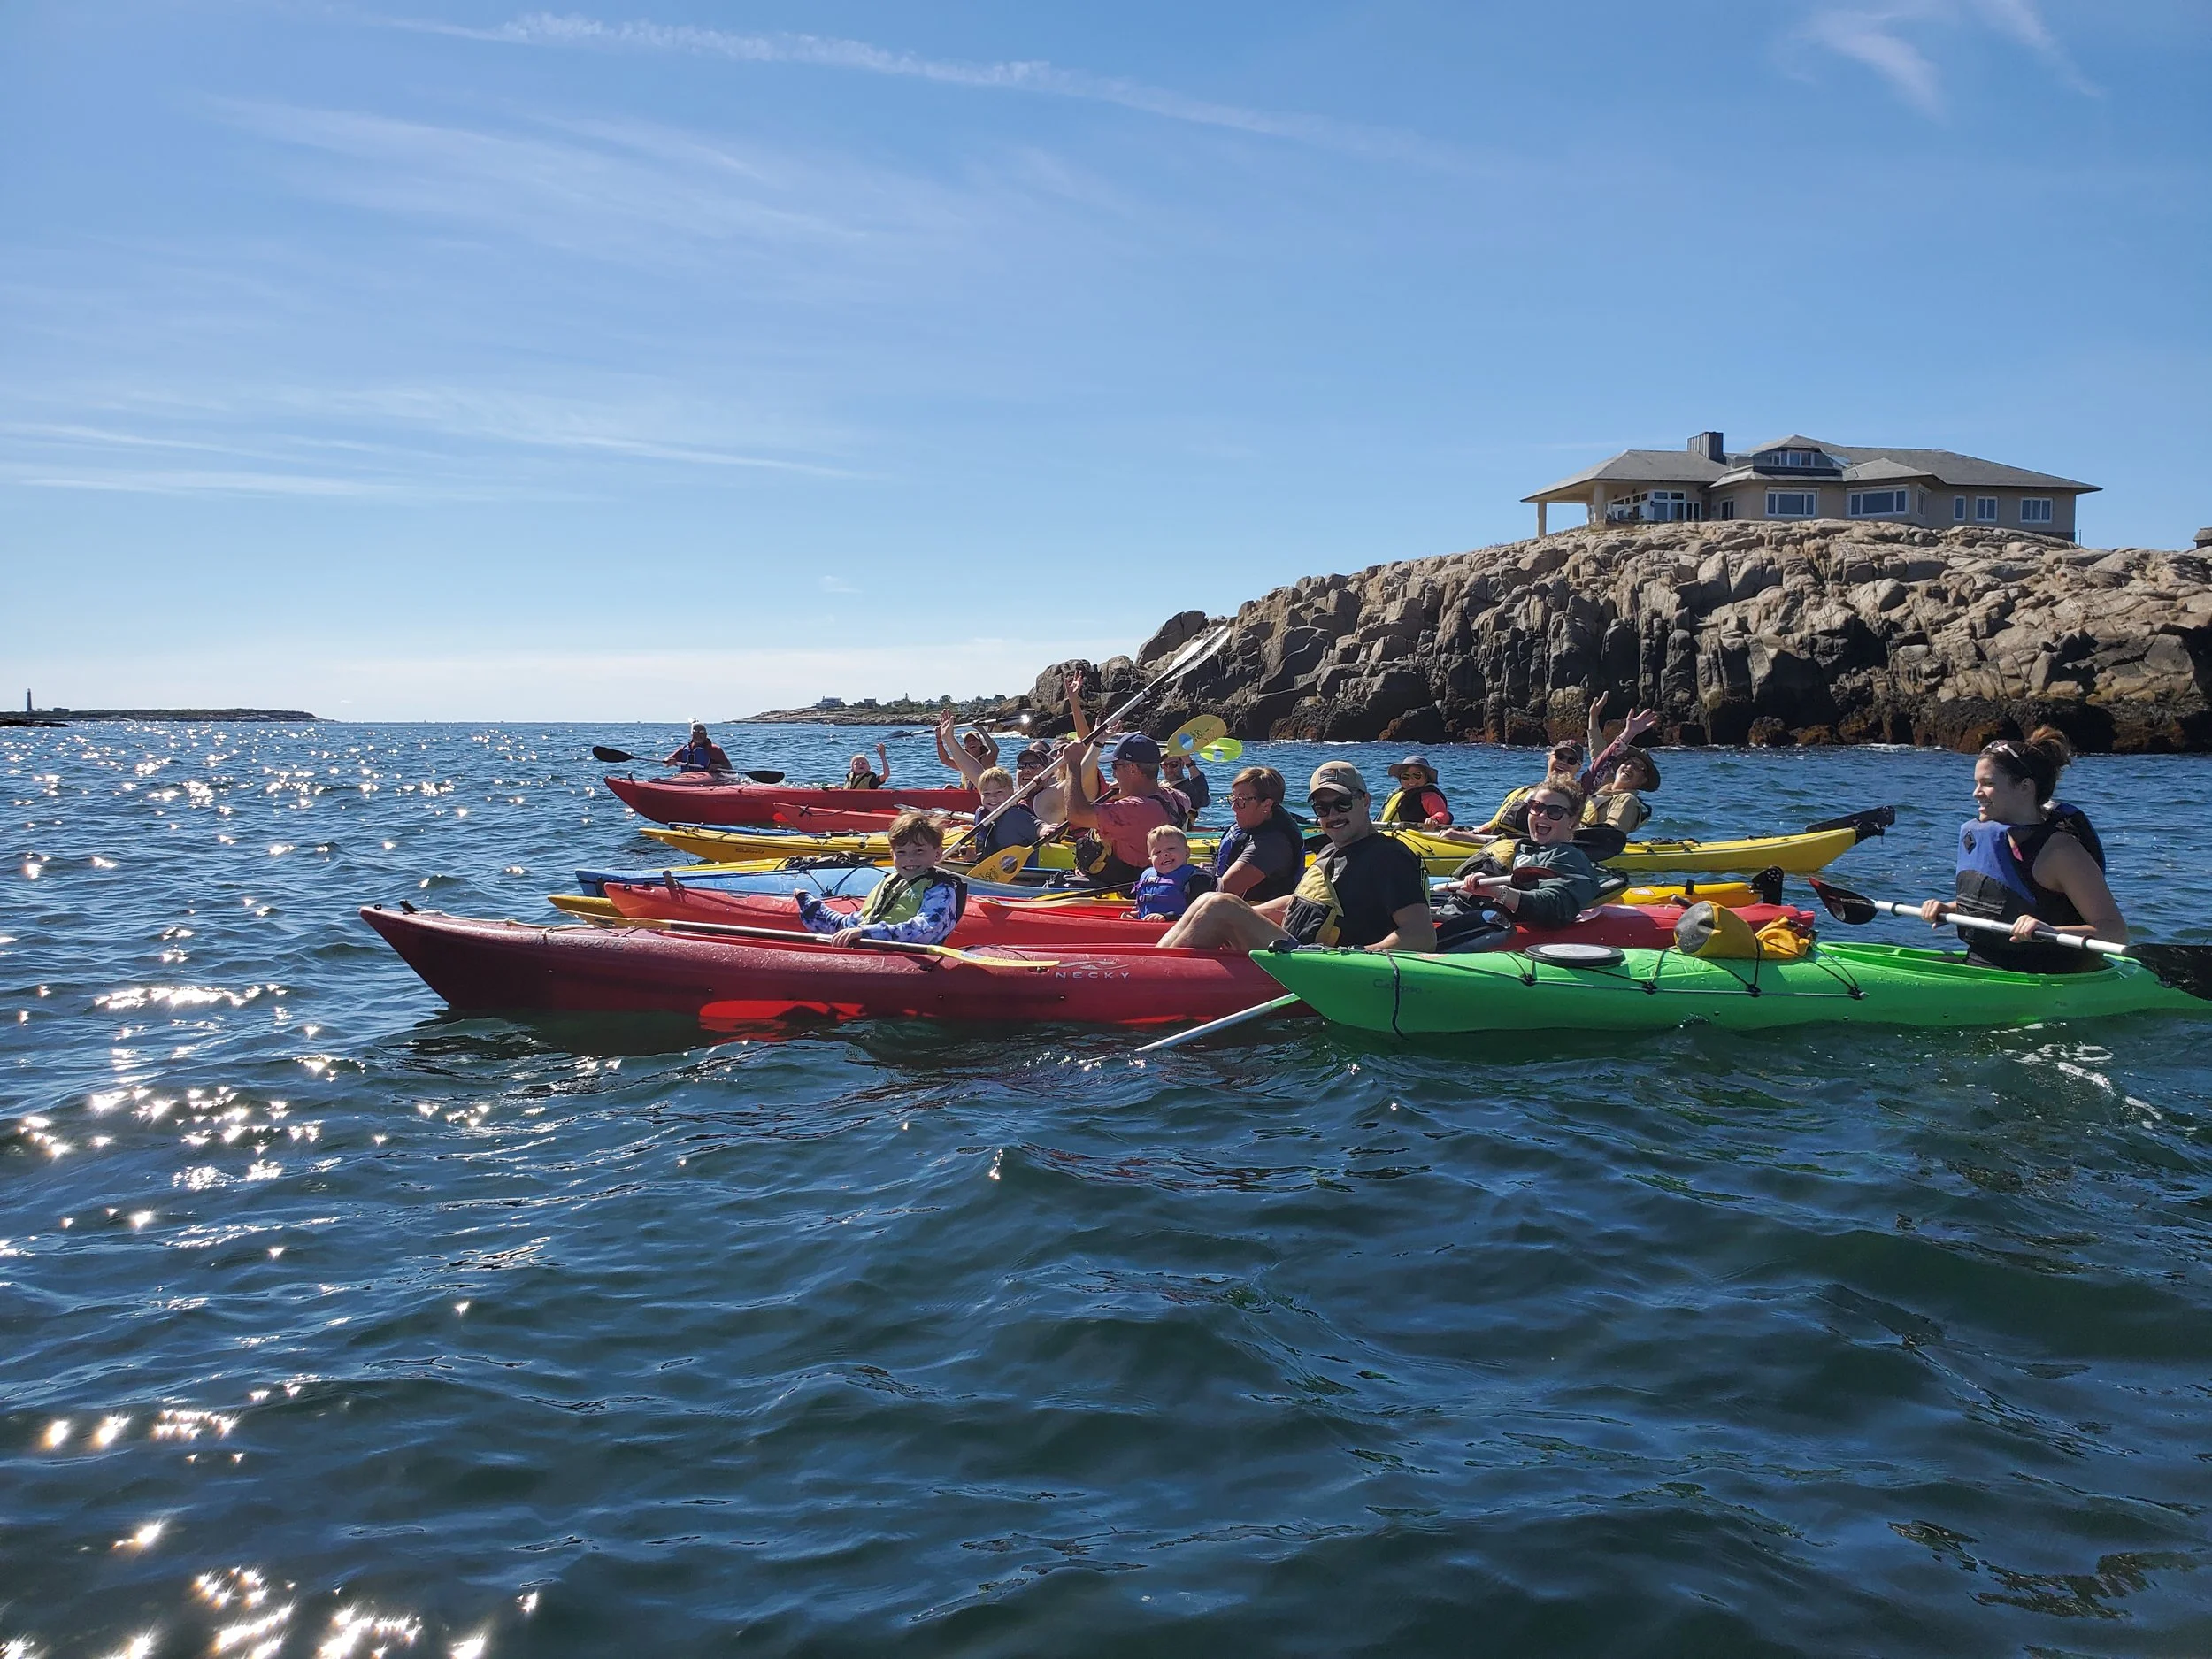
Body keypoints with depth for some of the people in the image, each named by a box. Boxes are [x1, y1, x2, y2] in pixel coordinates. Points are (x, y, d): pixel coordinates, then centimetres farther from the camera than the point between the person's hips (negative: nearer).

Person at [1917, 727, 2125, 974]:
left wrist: (2052, 931, -32)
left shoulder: (2059, 849, -14)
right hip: (1979, 971, 7)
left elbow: (2117, 933, -17)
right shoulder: (1980, 835, 8)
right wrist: (1948, 909, 10)